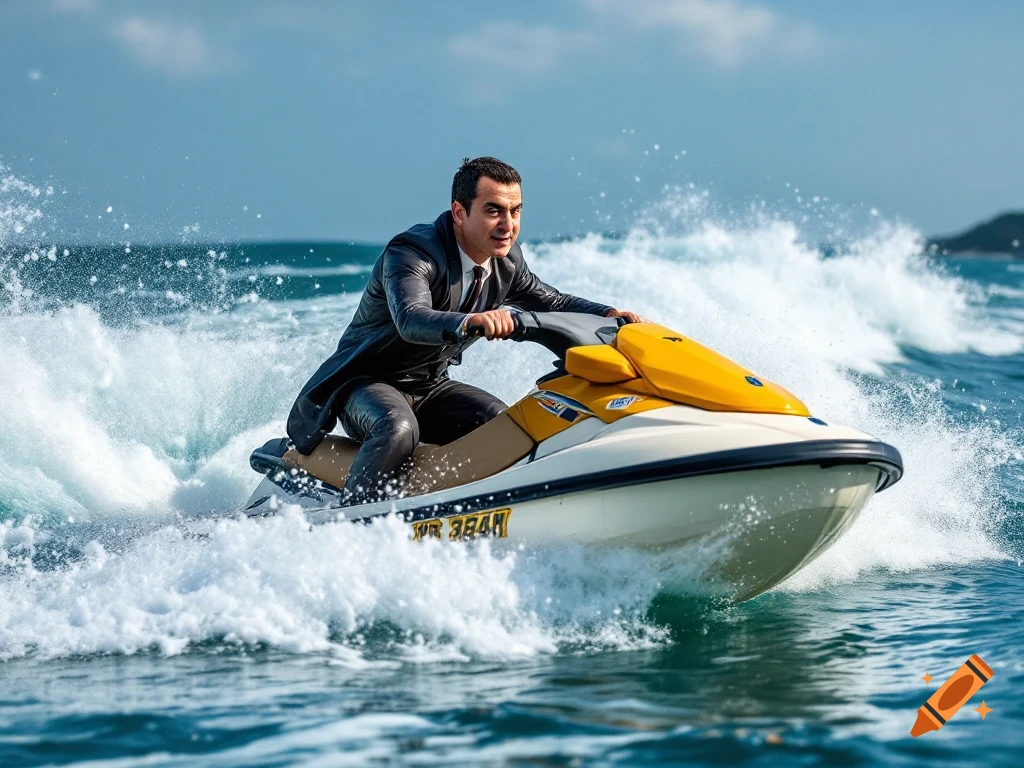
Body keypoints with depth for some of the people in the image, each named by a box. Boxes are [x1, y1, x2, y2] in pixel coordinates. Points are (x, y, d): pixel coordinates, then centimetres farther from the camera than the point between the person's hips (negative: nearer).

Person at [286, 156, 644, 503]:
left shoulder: (507, 263, -2)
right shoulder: (411, 253, -26)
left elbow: (552, 302, 14)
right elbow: (411, 321, -44)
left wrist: (609, 314, -5)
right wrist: (470, 322, -64)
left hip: (432, 386, 8)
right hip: (366, 382, -7)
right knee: (399, 428, -36)